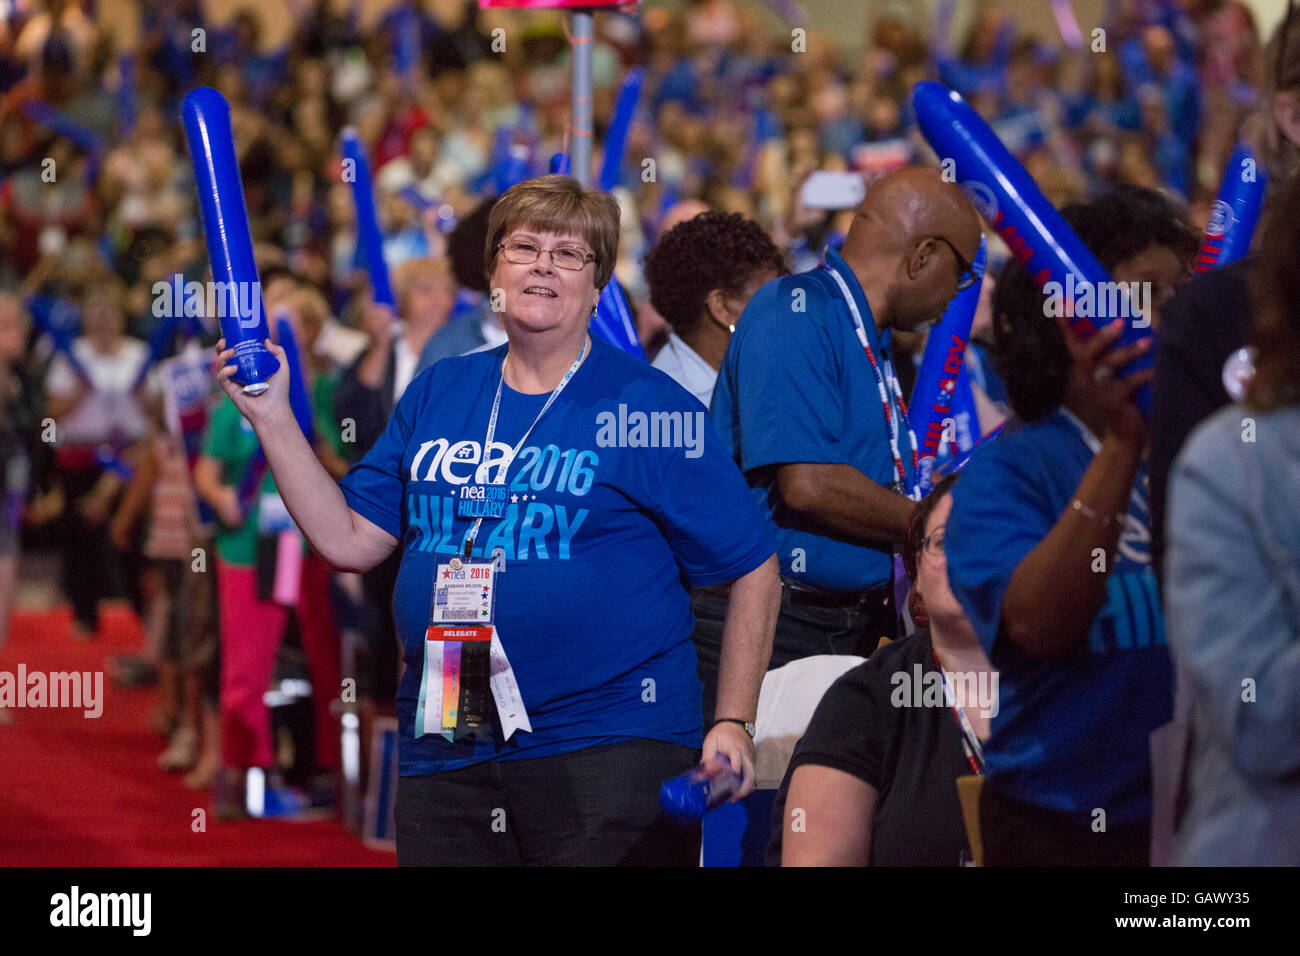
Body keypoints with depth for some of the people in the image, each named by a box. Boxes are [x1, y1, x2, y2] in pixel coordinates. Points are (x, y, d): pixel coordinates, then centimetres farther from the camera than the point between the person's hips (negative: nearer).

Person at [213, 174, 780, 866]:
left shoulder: (647, 407, -3)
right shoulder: (437, 395, 12)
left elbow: (751, 568, -1)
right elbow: (350, 541, 9)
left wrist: (733, 723, -5)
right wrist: (271, 416, 3)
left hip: (605, 751, -4)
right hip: (442, 751, 4)